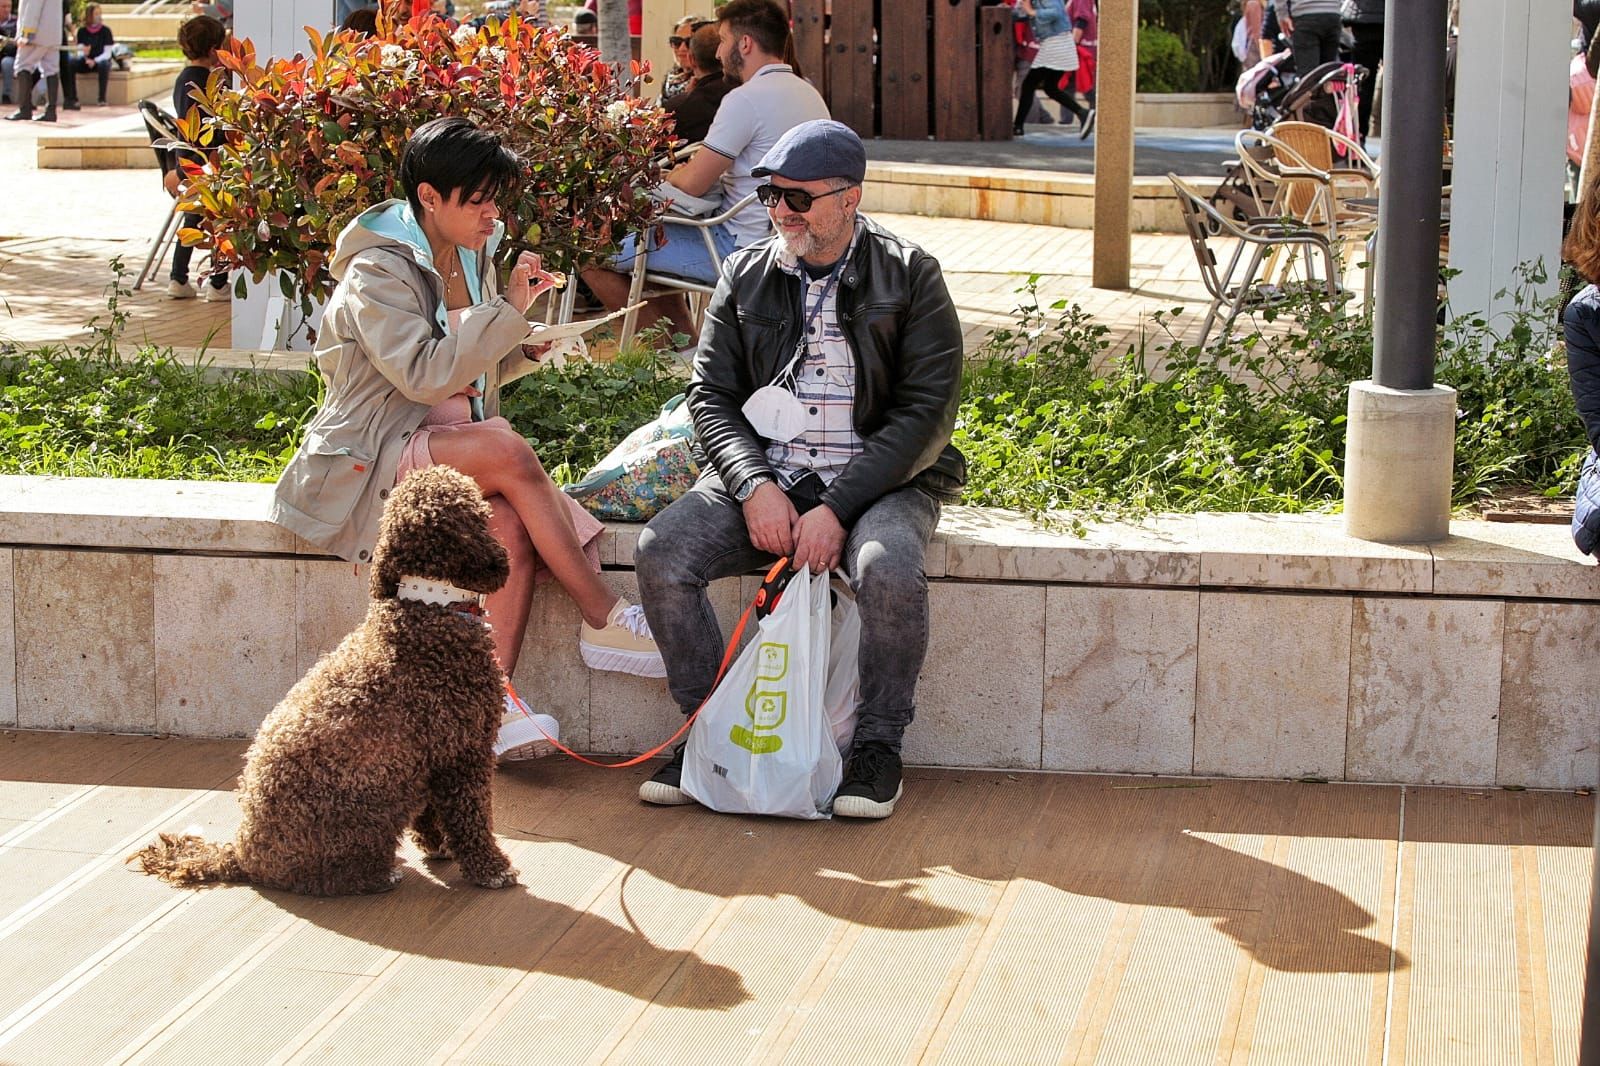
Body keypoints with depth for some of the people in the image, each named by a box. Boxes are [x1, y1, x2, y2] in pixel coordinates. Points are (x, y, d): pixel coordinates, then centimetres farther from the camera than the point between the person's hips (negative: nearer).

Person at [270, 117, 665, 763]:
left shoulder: (472, 256, 13)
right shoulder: (375, 272, -10)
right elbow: (426, 375, -24)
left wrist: (525, 335, 3)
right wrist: (507, 311, -19)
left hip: (452, 454, 7)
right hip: (377, 461, -7)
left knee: (512, 527, -28)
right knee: (506, 449, -33)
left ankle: (495, 697, -31)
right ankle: (604, 621, -24)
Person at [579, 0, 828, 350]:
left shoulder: (745, 99, -19)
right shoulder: (810, 95, 10)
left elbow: (693, 183, -18)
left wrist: (674, 173, 5)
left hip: (740, 249, -10)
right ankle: (686, 348, 21)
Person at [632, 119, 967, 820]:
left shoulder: (909, 277, -3)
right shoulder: (745, 277, 8)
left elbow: (926, 412, -10)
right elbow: (710, 395, 6)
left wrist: (838, 509, -19)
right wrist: (754, 486, -14)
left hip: (878, 480, -3)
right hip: (763, 474, 3)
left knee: (888, 569, -35)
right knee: (660, 552, -21)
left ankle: (878, 744, -11)